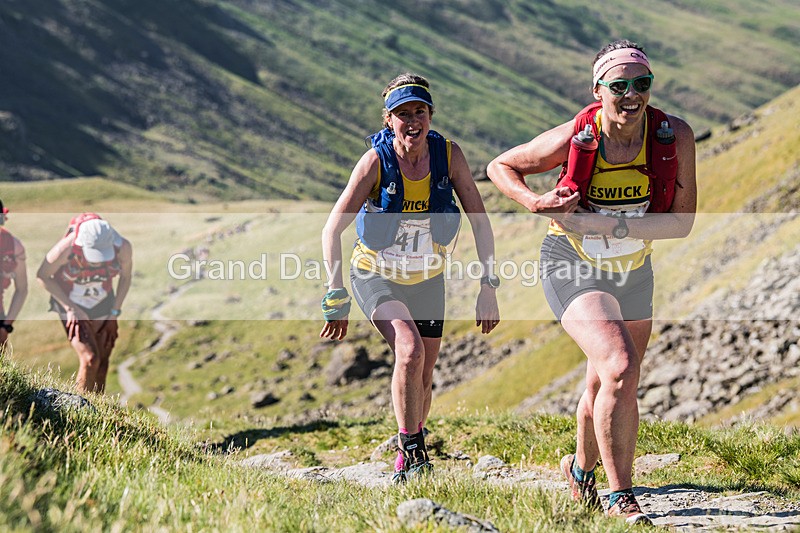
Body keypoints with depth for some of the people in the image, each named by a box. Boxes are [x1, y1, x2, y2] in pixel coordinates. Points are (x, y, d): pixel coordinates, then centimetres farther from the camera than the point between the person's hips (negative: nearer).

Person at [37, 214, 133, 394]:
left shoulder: (123, 247, -25)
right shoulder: (65, 249, -33)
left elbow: (125, 277, -1)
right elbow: (42, 276, -14)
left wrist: (115, 313, 2)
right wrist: (70, 308, -15)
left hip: (102, 305, 3)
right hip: (70, 305, -3)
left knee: (102, 364, 3)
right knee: (90, 359, -18)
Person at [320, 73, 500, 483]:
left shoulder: (449, 155, -17)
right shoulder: (376, 160, -23)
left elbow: (479, 221, -9)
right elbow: (332, 230, -21)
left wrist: (489, 286, -14)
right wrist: (336, 296, -25)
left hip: (428, 279, 3)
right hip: (376, 276, -3)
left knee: (423, 378, 8)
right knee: (409, 351, -28)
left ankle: (408, 464, 32)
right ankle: (412, 452, -12)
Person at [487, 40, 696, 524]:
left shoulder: (675, 137, -17)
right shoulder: (573, 139, -21)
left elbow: (682, 221, -17)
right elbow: (500, 166, -5)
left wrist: (604, 224, -27)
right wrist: (534, 202, -24)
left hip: (633, 271, 4)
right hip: (573, 267, -4)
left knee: (606, 385, 17)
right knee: (619, 369, -24)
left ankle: (582, 468, 46)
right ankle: (620, 498, -12)